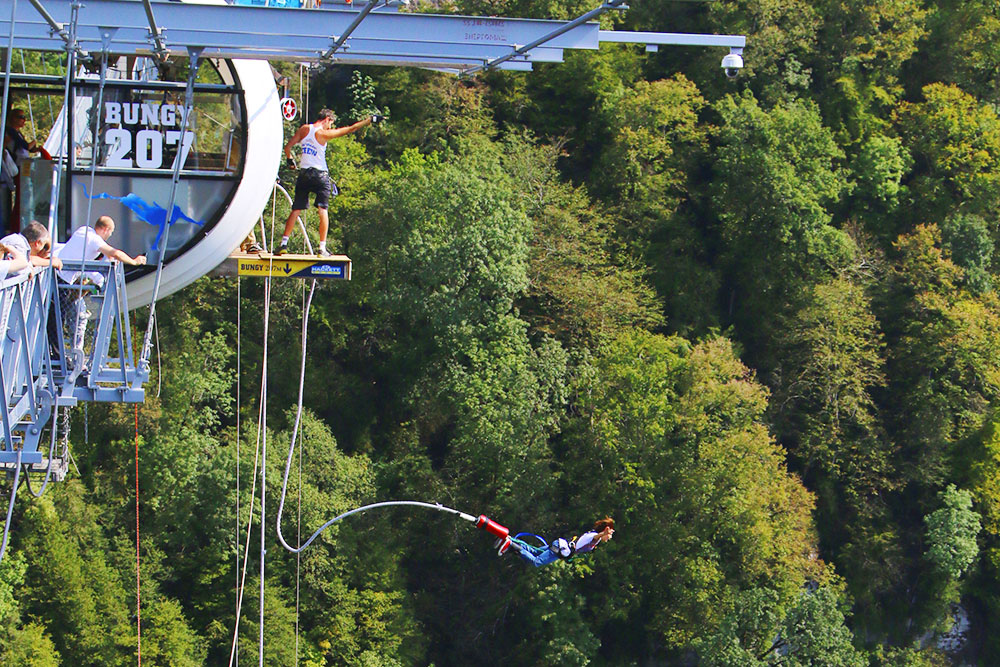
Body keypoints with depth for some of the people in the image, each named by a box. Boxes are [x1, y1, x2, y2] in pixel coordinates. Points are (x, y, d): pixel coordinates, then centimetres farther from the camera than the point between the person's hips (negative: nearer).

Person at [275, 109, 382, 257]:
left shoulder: (304, 129, 3)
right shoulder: (323, 134, -10)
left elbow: (287, 147, 5)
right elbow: (351, 129, -10)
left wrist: (289, 160, 25)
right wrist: (370, 120, -3)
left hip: (304, 173, 4)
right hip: (320, 175, -4)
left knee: (296, 210, 8)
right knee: (323, 210, 2)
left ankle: (284, 244, 3)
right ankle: (322, 248, -3)